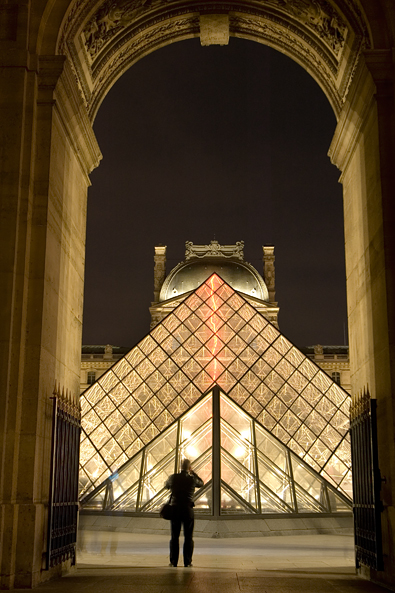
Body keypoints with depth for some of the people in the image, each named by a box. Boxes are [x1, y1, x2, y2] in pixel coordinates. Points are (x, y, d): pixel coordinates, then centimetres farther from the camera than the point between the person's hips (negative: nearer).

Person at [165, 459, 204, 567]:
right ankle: (187, 562, 7)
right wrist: (193, 473, 17)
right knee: (188, 537, 7)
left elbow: (166, 485, 17)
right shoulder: (192, 479, -7)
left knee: (174, 537, 8)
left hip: (175, 509, 1)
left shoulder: (173, 477, -4)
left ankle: (173, 562, 7)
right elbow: (201, 483, 16)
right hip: (188, 510, -1)